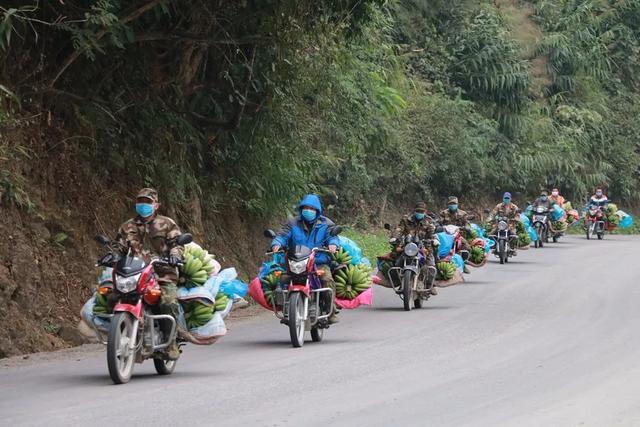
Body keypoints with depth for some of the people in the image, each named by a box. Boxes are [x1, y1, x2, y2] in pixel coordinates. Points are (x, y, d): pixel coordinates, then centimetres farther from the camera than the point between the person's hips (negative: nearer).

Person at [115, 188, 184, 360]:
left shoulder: (166, 224, 12)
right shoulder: (128, 227, 21)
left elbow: (177, 242, 5)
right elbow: (120, 246, 21)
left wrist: (175, 254, -17)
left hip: (163, 273, -2)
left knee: (168, 303, -26)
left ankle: (171, 342, -13)